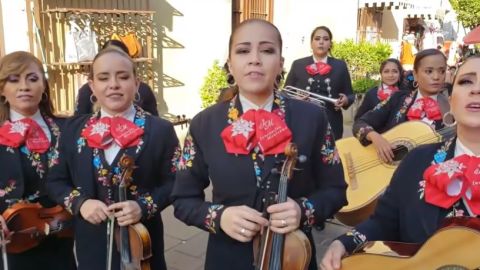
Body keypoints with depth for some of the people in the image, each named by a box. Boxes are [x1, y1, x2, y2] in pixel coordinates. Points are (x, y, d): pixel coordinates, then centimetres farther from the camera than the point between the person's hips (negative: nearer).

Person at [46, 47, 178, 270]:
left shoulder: (160, 130, -6)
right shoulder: (74, 129, 2)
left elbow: (173, 182, -4)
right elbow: (55, 181, 7)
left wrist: (144, 206, -19)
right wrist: (79, 202, -11)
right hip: (92, 243, 2)